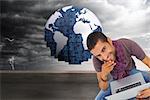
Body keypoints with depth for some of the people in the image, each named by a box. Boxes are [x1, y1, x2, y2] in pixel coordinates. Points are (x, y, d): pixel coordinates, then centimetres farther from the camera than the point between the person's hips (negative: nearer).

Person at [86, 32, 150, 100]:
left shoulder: (127, 44, -35)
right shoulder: (96, 60, -30)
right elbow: (103, 88, -23)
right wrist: (103, 76, -46)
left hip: (131, 72, 0)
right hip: (114, 79, 1)